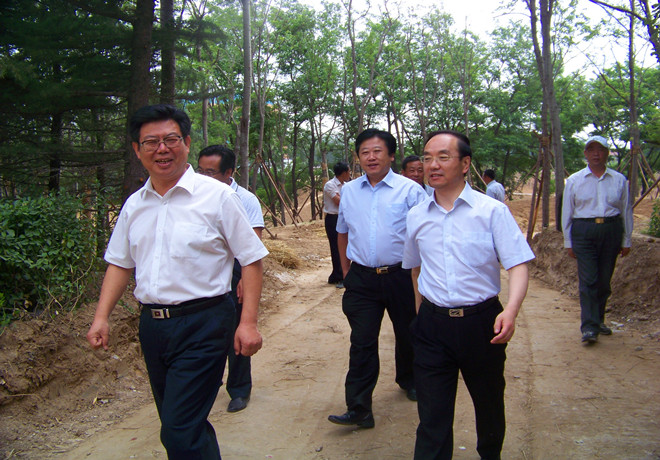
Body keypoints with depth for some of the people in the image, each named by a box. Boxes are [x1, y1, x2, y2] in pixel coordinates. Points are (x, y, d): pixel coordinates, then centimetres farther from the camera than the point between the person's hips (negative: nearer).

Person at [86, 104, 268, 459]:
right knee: (175, 426, 18)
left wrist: (248, 322, -13)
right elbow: (120, 263, 17)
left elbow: (252, 259, -7)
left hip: (203, 324, -6)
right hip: (152, 324, 6)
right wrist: (101, 317, 7)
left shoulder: (216, 196, -8)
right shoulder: (134, 205, 8)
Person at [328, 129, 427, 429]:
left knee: (408, 334, 18)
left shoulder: (410, 190, -6)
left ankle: (408, 380, 46)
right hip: (362, 278, 2)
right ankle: (359, 409, 5)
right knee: (362, 343, -1)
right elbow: (342, 232, 19)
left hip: (401, 277, -1)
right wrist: (346, 269, 16)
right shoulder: (348, 191, 7)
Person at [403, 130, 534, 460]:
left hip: (481, 322, -1)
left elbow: (518, 265, -12)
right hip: (432, 325, 1)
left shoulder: (492, 211, -7)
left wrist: (511, 310, -28)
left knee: (489, 404, 20)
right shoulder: (416, 217, 4)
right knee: (432, 415, 3)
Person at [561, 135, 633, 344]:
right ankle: (589, 327, -10)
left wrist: (626, 240, 11)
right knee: (588, 280, -9)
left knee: (604, 280, 7)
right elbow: (567, 213, 8)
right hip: (584, 232, -2)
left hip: (611, 231, 2)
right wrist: (568, 242, 5)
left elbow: (626, 211, 13)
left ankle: (598, 320, 24)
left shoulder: (619, 180, 10)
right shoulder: (574, 181, 7)